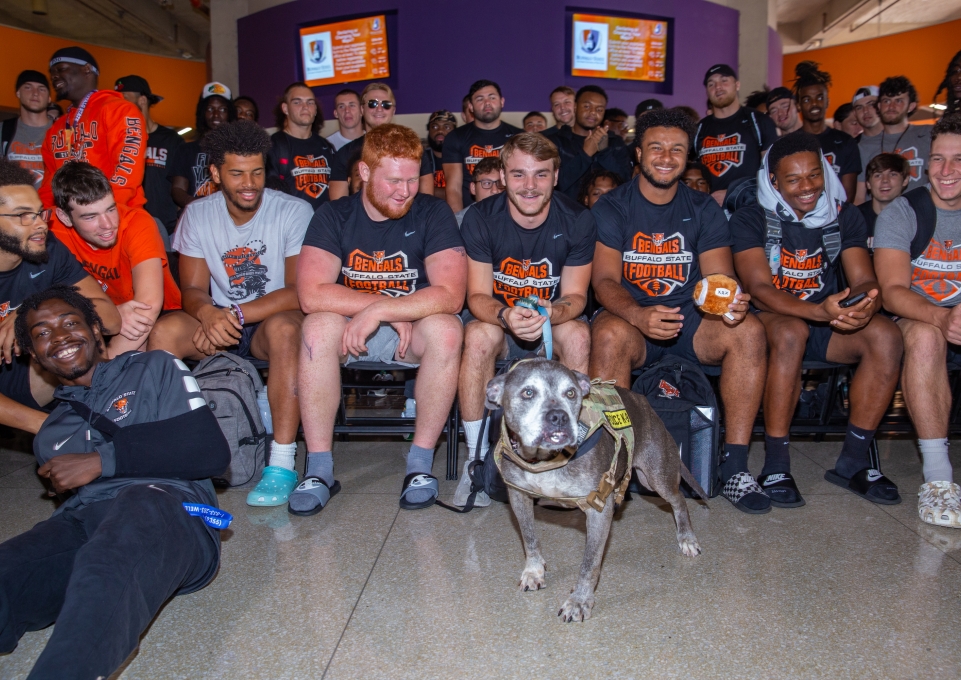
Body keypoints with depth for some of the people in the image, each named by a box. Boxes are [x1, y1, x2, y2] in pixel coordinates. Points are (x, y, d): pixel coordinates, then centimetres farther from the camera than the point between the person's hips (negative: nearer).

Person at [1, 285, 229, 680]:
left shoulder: (154, 370, 19)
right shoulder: (51, 434, 35)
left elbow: (212, 452, 4)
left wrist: (101, 461, 2)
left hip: (168, 509, -4)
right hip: (80, 523, 5)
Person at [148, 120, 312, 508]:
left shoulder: (294, 212, -10)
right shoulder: (197, 215, 2)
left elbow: (300, 291, -18)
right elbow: (192, 290, -1)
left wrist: (237, 314, -28)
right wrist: (206, 313, -26)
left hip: (273, 319, -3)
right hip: (217, 321, 4)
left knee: (284, 327, -38)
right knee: (164, 331, -25)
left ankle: (282, 464, -34)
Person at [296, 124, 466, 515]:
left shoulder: (432, 214, -7)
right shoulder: (334, 216, -4)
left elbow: (450, 295, -20)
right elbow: (311, 294, -18)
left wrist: (378, 311, -26)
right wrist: (395, 309, -20)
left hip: (411, 335, 0)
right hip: (350, 330, 1)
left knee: (446, 329, -31)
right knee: (319, 326, -30)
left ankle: (420, 462, -18)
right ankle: (319, 469, -20)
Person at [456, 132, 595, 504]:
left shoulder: (578, 220, -10)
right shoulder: (480, 219, -12)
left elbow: (575, 296, -9)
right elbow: (478, 296, -13)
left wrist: (551, 313, -34)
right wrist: (505, 315, -38)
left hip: (554, 323, 1)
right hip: (497, 318, 0)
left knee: (577, 334, -32)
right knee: (481, 334, -34)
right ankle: (477, 457, -19)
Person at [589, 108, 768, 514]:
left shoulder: (704, 210, 9)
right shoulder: (612, 207, 1)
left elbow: (719, 275, -1)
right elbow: (605, 279, -11)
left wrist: (731, 301, -27)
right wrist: (638, 315, -33)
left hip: (689, 320, 3)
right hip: (630, 317, -3)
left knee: (748, 329, -26)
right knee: (609, 333, -37)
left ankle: (735, 465, -18)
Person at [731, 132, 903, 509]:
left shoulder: (844, 216, 4)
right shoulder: (750, 219, -9)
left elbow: (864, 280, -4)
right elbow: (759, 288, -21)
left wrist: (865, 304, -31)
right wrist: (819, 311, -38)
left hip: (827, 324, 4)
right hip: (770, 320, -4)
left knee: (885, 335, -24)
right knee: (791, 331, -38)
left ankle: (853, 461, -13)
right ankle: (775, 466, -29)